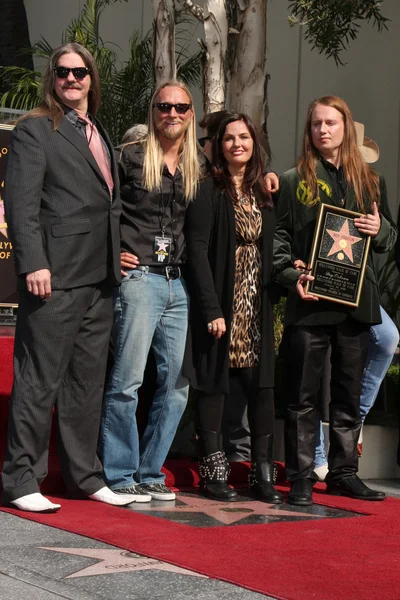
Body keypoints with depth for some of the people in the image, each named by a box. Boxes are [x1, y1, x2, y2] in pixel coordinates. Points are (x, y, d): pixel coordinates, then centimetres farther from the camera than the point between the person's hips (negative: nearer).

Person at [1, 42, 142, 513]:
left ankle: (84, 475, 20)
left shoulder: (99, 135, 19)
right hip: (55, 277, -7)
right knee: (39, 382, -3)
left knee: (87, 381, 12)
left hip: (99, 278, 8)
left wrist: (115, 261, 13)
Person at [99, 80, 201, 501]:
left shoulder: (196, 168, 14)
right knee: (127, 380, -7)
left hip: (179, 284, 5)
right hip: (139, 278, -5)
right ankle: (119, 475, 3)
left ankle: (149, 473, 16)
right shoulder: (131, 158, 1)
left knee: (177, 383, 5)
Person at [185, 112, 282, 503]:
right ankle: (213, 472, 7)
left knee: (261, 384, 1)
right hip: (220, 304, -5)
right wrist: (211, 309, -17)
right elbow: (197, 250, -11)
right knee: (214, 383, 0)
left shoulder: (263, 194, 14)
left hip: (256, 306, 5)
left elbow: (269, 252, 16)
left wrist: (272, 301, 2)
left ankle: (262, 472, 7)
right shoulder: (209, 191, -4)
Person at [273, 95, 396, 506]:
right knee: (303, 394, 0)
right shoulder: (294, 181, 4)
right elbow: (279, 236, -1)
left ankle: (343, 473, 18)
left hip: (356, 301, 3)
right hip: (310, 302, -3)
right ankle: (300, 478, 6)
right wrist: (290, 275, -16)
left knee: (349, 392, 9)